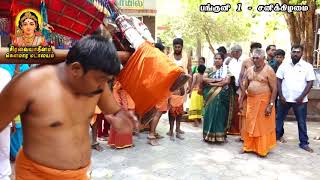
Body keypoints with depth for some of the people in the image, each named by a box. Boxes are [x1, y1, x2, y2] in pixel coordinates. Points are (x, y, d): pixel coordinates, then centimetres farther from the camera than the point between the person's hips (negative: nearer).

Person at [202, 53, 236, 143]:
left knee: (220, 114, 0)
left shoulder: (226, 70, 4)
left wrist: (211, 83, -10)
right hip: (210, 96, 2)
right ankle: (208, 135, 10)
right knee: (209, 114, 2)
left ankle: (219, 136, 7)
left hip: (222, 96, -2)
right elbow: (204, 79, -2)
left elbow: (227, 81, -11)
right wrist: (216, 80, -13)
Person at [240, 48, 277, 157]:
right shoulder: (249, 70, 9)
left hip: (264, 102, -5)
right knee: (249, 125, 11)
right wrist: (241, 101, 10)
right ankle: (248, 146, 24)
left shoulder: (269, 70, -8)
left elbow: (274, 89, -11)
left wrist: (271, 105, -17)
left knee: (263, 126, 4)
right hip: (251, 101, 5)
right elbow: (245, 87, 13)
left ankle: (262, 149, 16)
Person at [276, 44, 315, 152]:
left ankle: (304, 143, 16)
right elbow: (279, 80, 2)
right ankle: (278, 135, 33)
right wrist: (281, 95, -7)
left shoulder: (307, 66, -4)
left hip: (300, 100, -2)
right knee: (279, 118, 14)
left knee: (302, 122, 6)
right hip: (284, 98, 2)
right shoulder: (284, 65, 1)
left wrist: (302, 97, -14)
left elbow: (310, 83, -6)